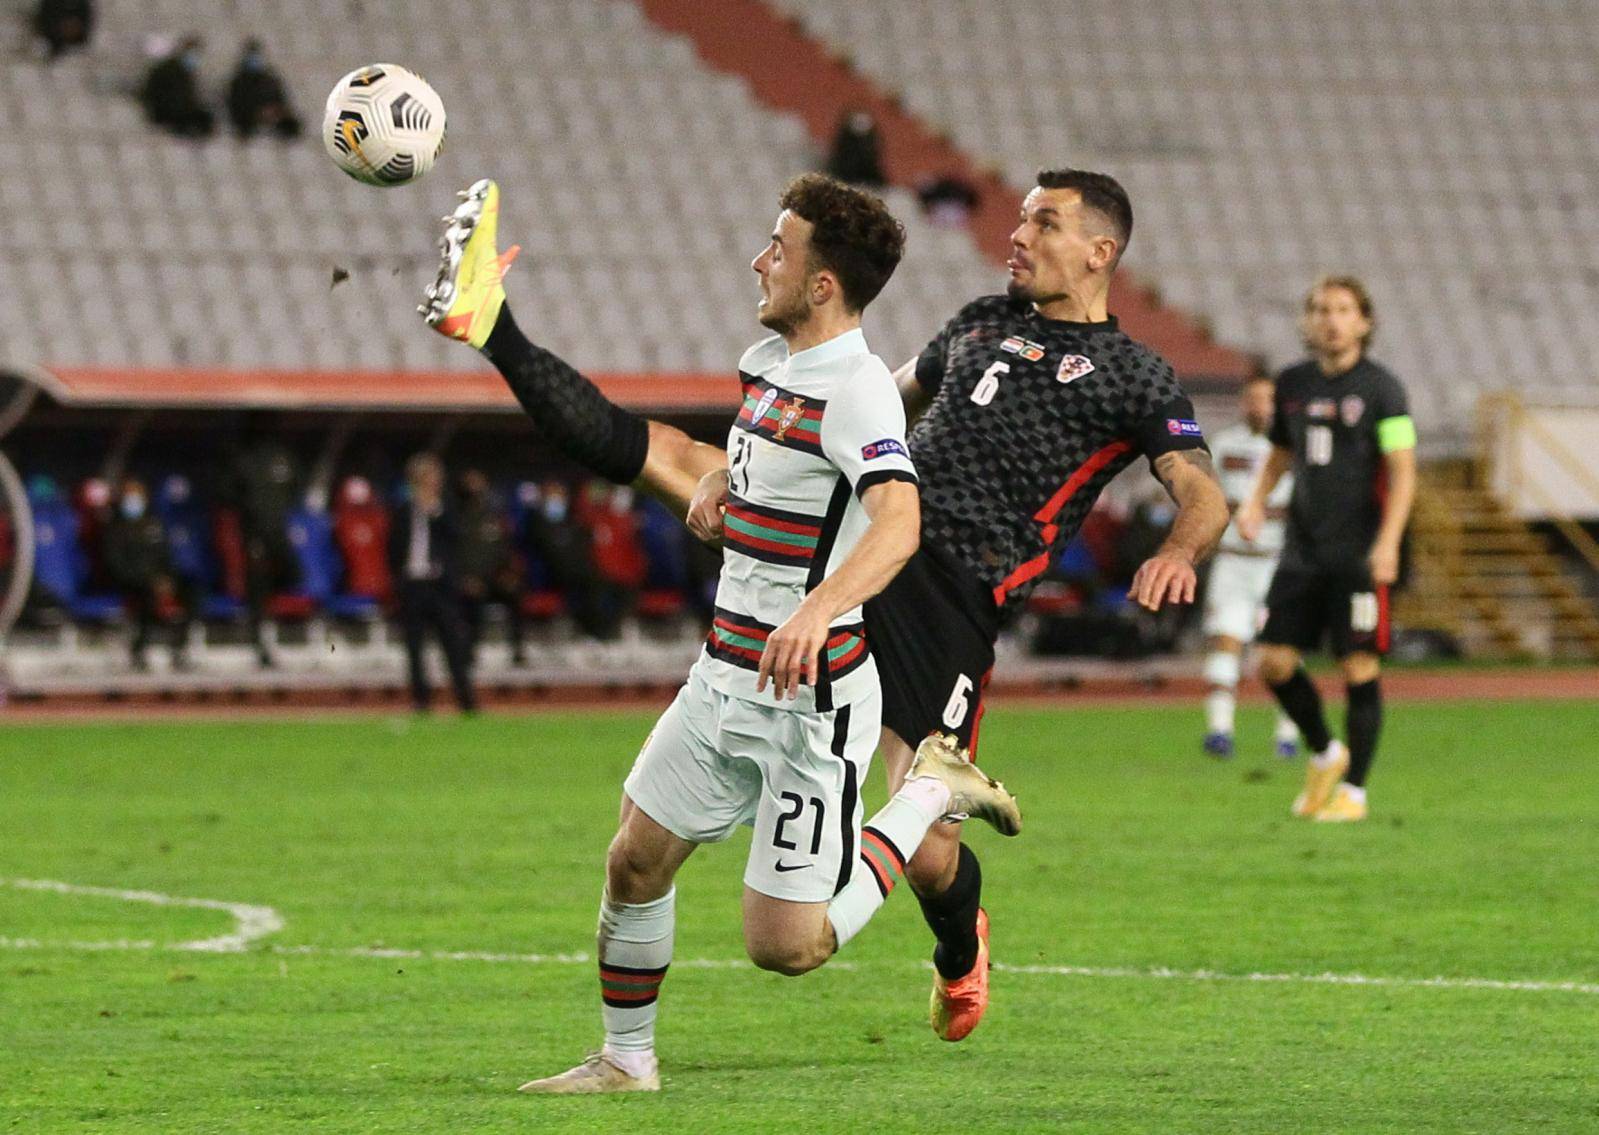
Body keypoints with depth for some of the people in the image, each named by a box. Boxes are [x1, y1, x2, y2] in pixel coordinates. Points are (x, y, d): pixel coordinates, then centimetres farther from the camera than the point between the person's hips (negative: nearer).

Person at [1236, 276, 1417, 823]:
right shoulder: (1293, 383, 9)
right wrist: (1256, 501, 5)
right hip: (1303, 548, 5)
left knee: (1359, 668, -5)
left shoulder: (1380, 388, -6)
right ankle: (1324, 753, 23)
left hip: (1359, 554, -5)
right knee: (1274, 662, -1)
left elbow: (1402, 473, -9)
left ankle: (1352, 790, 5)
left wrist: (1387, 542, -20)